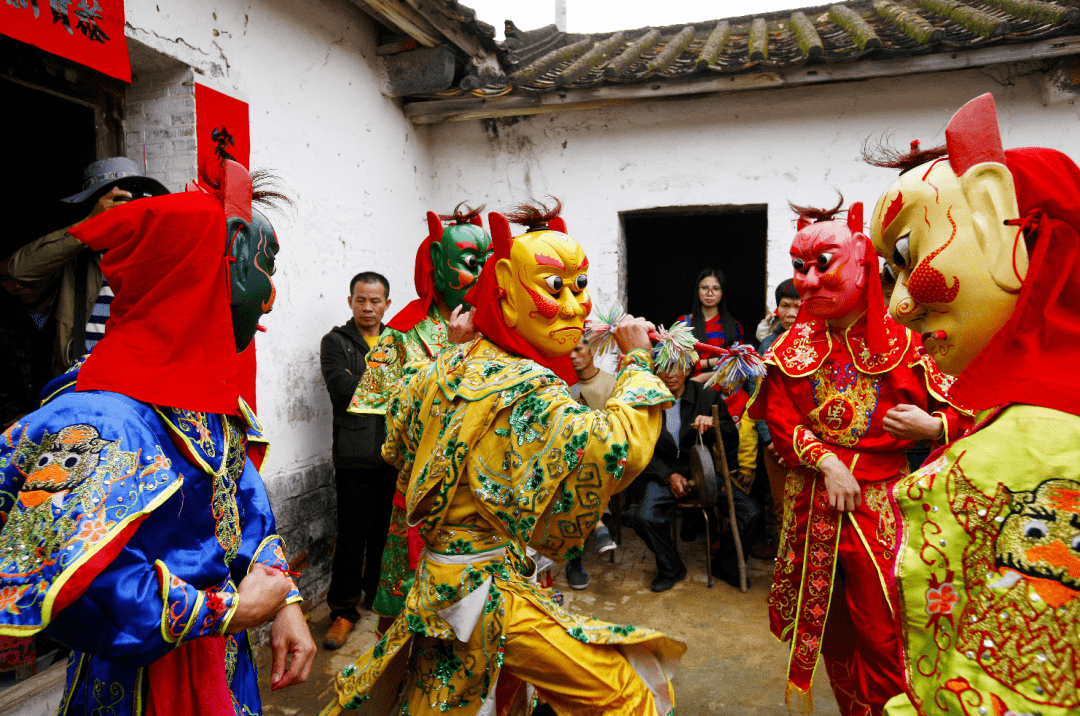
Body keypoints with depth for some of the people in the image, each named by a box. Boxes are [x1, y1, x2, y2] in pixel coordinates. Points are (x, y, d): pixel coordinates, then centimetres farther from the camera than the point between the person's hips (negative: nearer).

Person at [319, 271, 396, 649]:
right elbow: (344, 390, -12)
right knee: (352, 536, 0)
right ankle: (344, 609, 15)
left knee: (387, 530, 12)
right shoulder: (335, 342, 4)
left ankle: (379, 594, 32)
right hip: (356, 456, -3)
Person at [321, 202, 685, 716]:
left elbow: (398, 442, 17)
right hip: (489, 591, -9)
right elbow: (618, 446, -35)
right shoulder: (529, 391, -24)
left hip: (438, 581, 9)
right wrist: (637, 361, -21)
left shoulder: (450, 365, 3)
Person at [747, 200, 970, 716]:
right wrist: (826, 462, -13)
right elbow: (780, 419, -1)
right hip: (813, 500, 3)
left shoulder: (901, 341, -3)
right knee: (828, 619, 14)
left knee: (883, 628, 0)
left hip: (882, 502, -3)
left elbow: (958, 410, 0)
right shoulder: (794, 347, 5)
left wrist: (934, 426, -21)